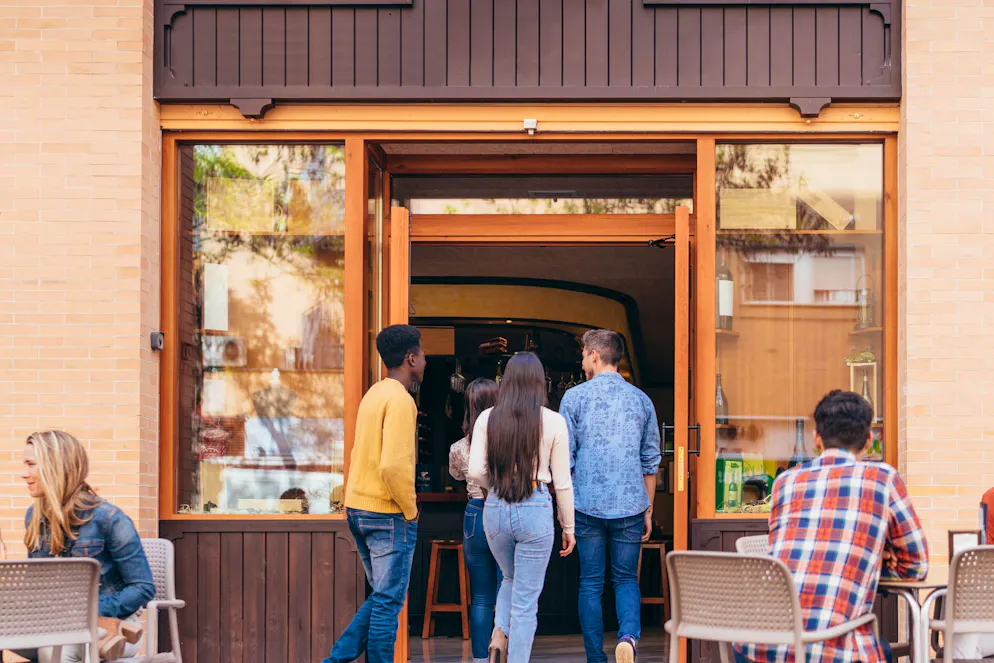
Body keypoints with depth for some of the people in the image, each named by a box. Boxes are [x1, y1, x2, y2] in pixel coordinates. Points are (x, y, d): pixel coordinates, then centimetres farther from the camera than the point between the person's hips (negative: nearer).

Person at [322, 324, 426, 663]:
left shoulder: (374, 394, 13)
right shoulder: (400, 400, -16)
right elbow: (394, 465, -26)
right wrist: (410, 509, -12)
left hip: (358, 507, 9)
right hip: (388, 514, -9)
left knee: (381, 597, 18)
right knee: (388, 603, 0)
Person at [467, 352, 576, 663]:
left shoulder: (487, 419, -1)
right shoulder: (554, 422, -5)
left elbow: (475, 472, -5)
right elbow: (562, 482, -2)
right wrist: (568, 526, 9)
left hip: (495, 508, 3)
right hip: (536, 509, -2)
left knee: (511, 578, 28)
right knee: (526, 599, 6)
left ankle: (499, 635, 6)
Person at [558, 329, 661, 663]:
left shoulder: (575, 397, -2)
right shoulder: (641, 399, 7)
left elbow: (563, 458, -2)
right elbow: (651, 460, 10)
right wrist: (648, 510, 17)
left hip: (587, 505, -2)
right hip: (630, 505, 2)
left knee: (590, 583, 7)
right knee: (626, 579, 10)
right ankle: (628, 636, -16)